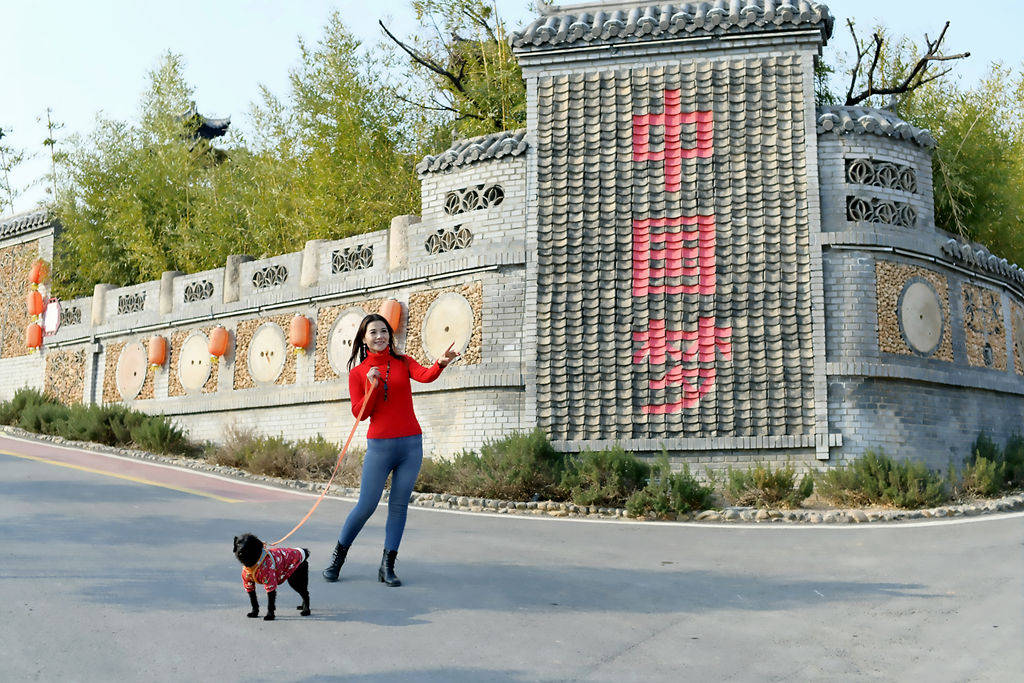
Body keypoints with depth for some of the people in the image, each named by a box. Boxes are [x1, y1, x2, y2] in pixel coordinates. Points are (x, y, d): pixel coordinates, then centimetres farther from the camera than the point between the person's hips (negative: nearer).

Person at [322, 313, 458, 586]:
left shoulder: (403, 363, 6)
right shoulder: (358, 373, 4)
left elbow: (425, 376, -15)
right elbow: (360, 413, -2)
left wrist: (441, 363, -37)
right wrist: (373, 387, -17)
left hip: (411, 443, 2)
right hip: (379, 445, -2)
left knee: (399, 505, 3)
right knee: (366, 505, -1)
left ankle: (387, 566, 11)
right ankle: (338, 556, 19)